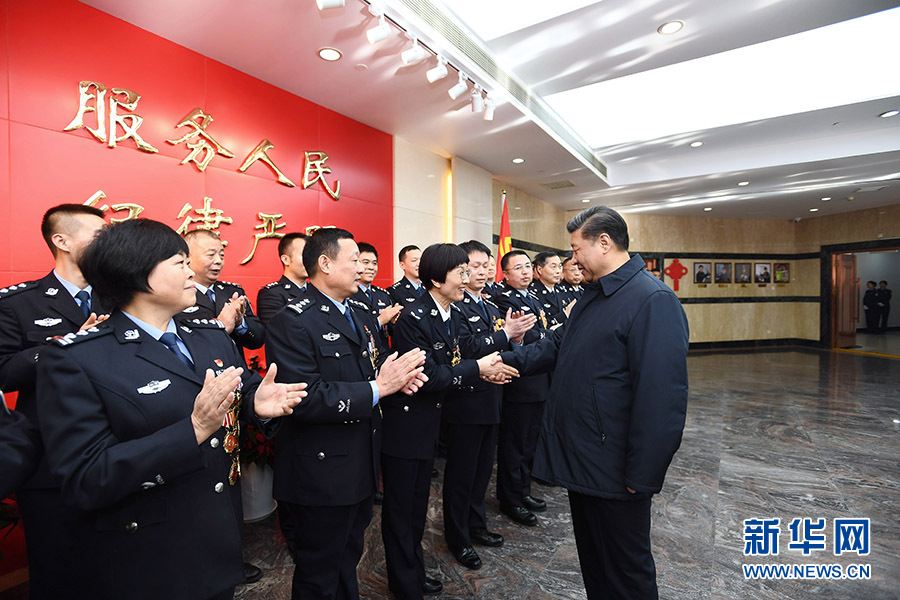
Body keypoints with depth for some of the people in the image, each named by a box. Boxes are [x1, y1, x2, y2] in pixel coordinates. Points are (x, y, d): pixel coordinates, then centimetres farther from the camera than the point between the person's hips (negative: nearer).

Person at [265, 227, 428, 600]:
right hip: (320, 476, -8)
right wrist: (377, 388, -26)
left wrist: (401, 376, -8)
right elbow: (305, 398, -30)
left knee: (348, 562, 28)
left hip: (363, 468, 8)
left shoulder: (362, 317, 10)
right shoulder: (292, 322, -20)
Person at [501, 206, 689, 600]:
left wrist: (642, 476, -21)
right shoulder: (593, 295, 10)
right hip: (580, 457, 9)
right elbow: (558, 344, 17)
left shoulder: (652, 300, -21)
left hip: (614, 471, -8)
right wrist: (509, 359, 6)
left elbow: (661, 396, -25)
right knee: (591, 557, 25)